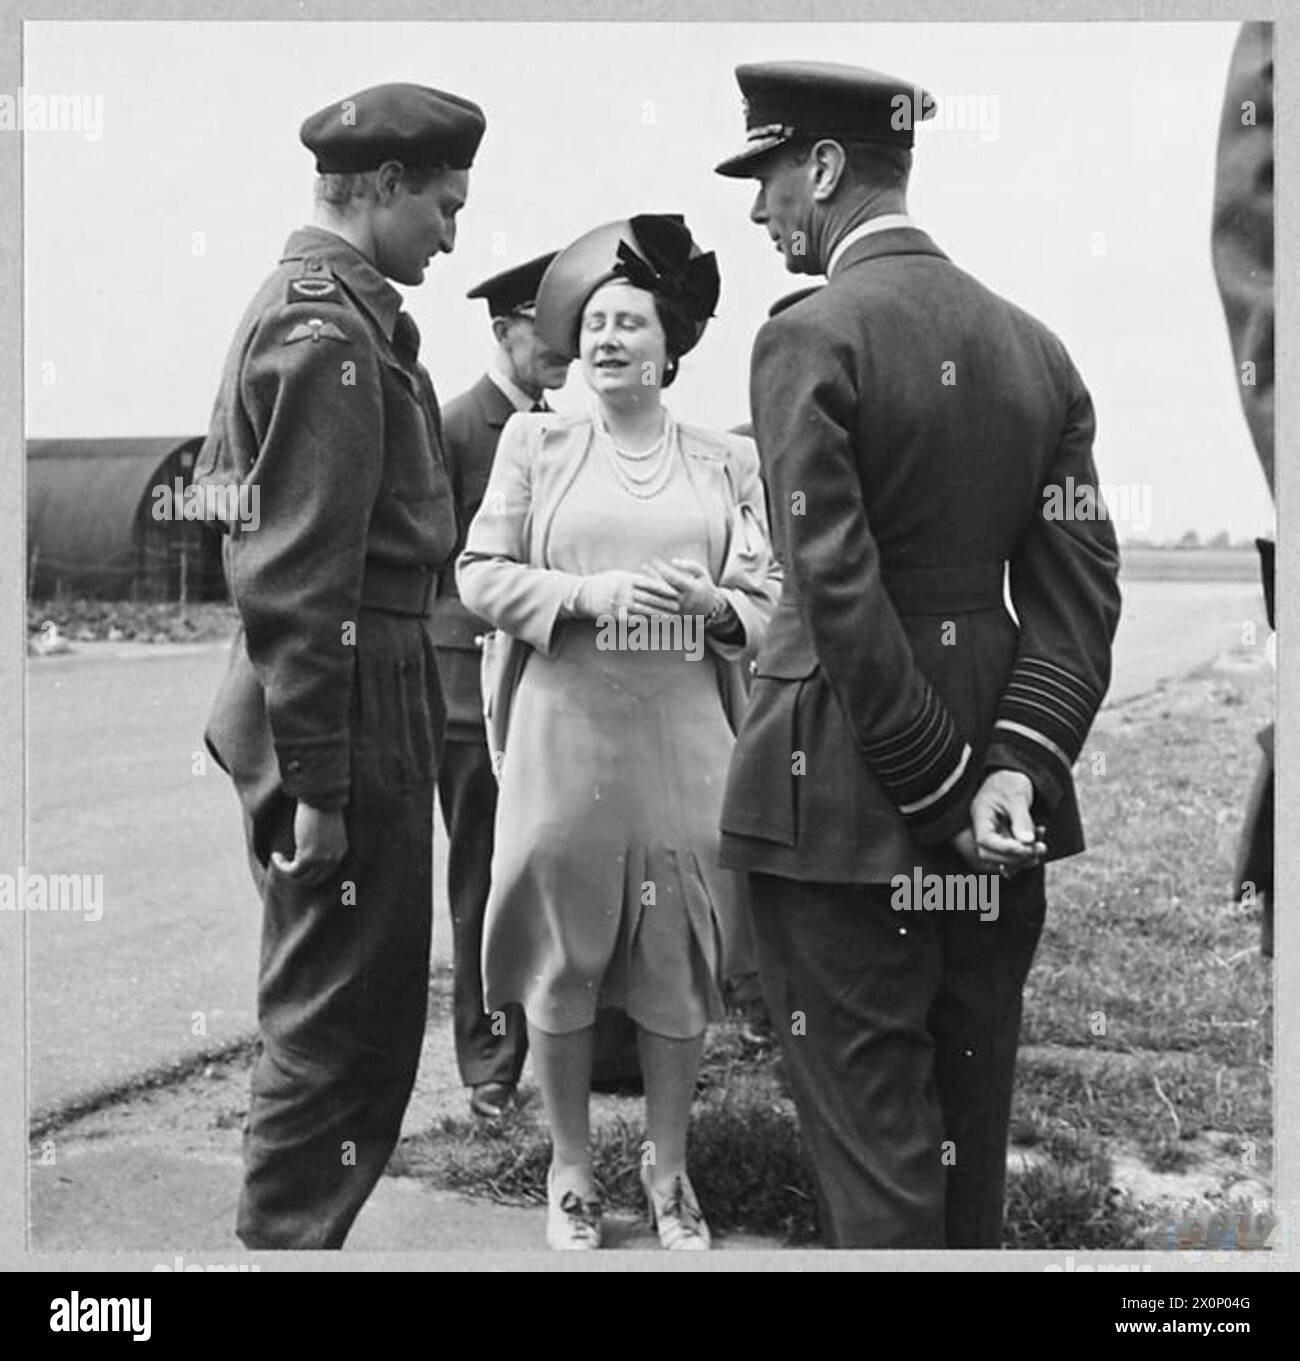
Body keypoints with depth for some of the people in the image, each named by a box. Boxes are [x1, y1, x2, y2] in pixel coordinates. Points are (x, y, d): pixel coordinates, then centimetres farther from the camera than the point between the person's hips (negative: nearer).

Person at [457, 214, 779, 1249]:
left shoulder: (730, 461, 9)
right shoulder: (535, 444, 7)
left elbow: (768, 604, 8)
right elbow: (482, 577, 2)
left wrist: (713, 601, -14)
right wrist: (587, 594, -14)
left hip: (687, 738, 1)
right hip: (565, 736, -1)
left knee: (682, 961, 6)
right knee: (561, 958, 5)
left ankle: (670, 1169, 24)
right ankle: (571, 1170, 22)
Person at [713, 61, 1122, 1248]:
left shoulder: (811, 338, -12)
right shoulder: (1035, 346, 7)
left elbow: (837, 594, -18)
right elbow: (1077, 588, 0)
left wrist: (944, 788, -12)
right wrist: (1015, 765, -7)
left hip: (844, 797, -6)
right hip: (1001, 782, 7)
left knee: (875, 1137, 4)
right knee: (971, 1123, 19)